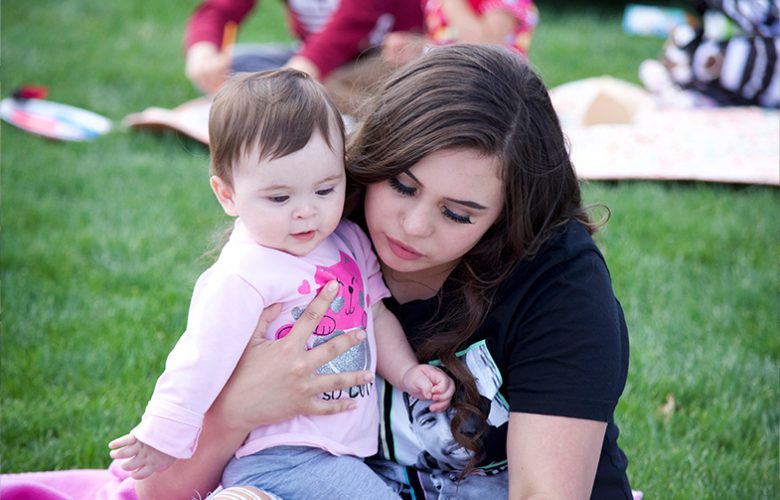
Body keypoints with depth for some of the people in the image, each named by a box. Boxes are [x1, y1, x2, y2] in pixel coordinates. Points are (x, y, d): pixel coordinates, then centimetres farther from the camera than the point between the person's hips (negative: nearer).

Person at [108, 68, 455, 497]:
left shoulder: (348, 243, 7)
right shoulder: (243, 277, -18)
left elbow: (375, 314, 20)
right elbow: (202, 360, -17)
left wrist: (407, 372, 9)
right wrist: (164, 439, -13)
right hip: (276, 458, -9)